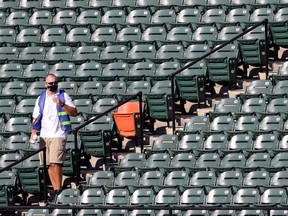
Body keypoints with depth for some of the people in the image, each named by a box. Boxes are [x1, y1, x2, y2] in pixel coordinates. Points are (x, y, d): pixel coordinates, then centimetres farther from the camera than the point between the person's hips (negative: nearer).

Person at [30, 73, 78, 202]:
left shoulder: (63, 96, 4)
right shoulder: (41, 98, 13)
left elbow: (75, 113, -3)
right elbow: (35, 118, 15)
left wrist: (62, 104, -16)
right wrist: (33, 133, 3)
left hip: (58, 135, -4)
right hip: (44, 136, 4)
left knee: (55, 162, -16)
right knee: (49, 164, 4)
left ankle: (59, 189, -11)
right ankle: (55, 190, 10)